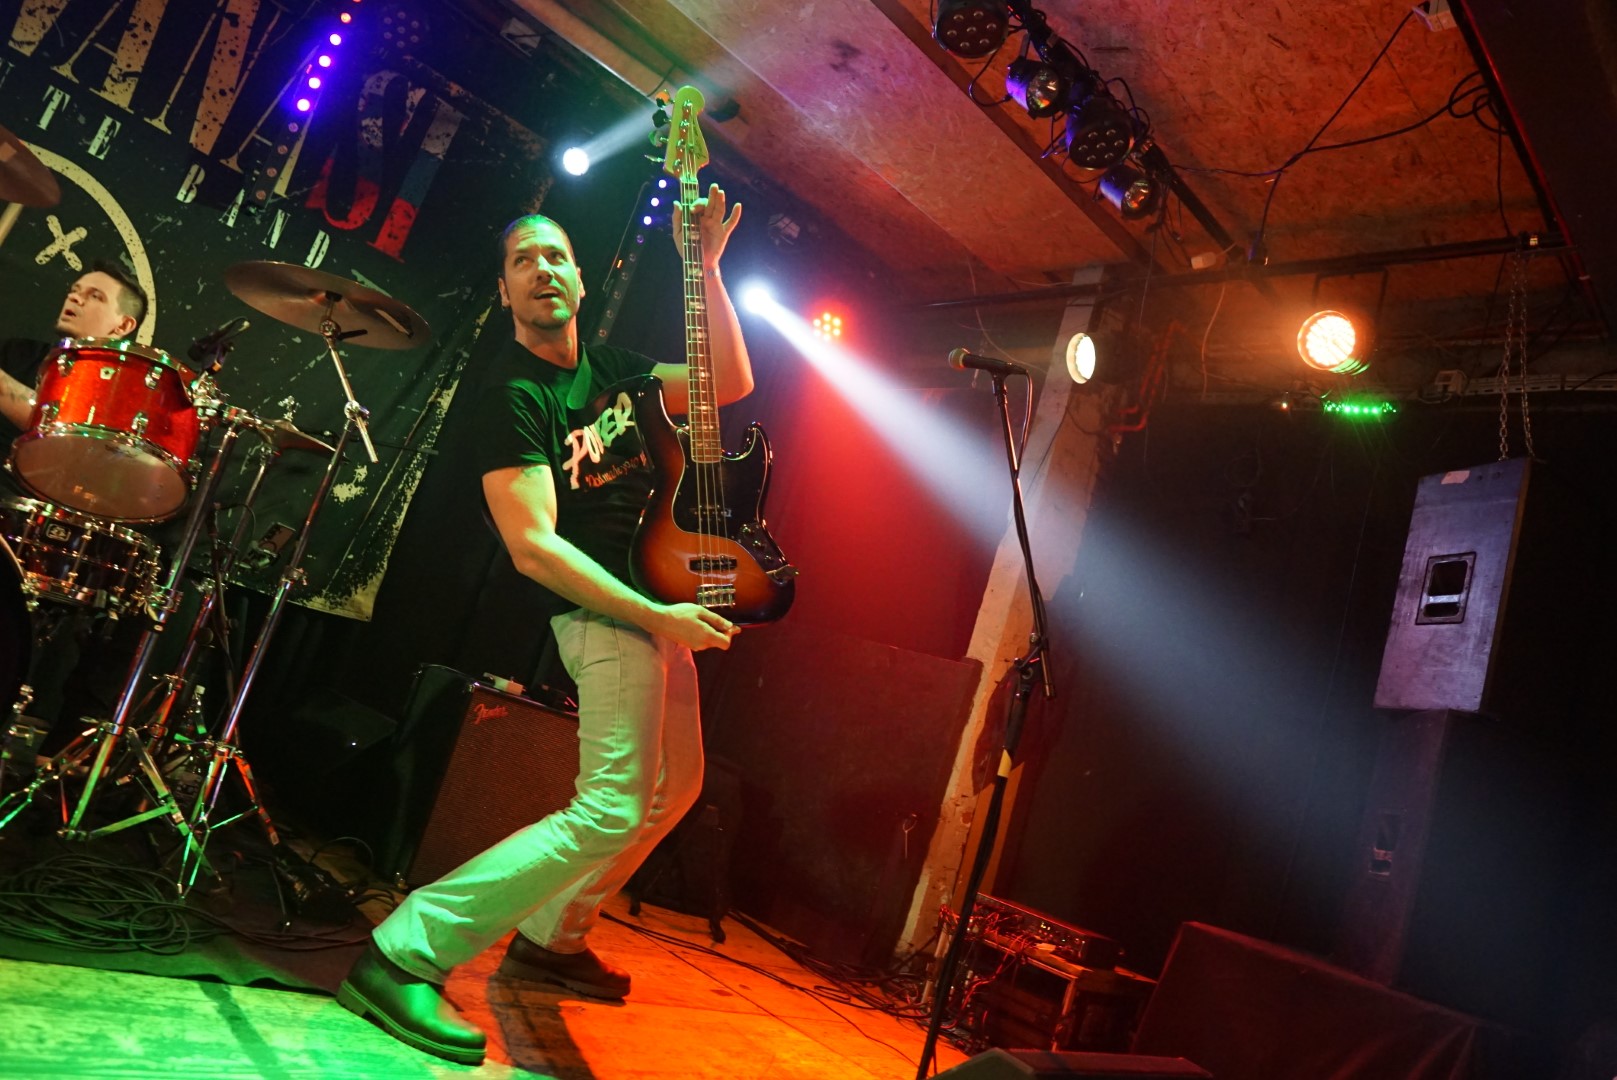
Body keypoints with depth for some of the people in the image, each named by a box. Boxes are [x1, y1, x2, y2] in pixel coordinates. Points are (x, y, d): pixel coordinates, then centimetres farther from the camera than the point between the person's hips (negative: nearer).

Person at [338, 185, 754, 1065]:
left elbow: (730, 382, 6)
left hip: (658, 608, 9)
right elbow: (533, 545, -22)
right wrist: (657, 616, -24)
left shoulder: (609, 366, 10)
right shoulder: (513, 397, -14)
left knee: (674, 786, 18)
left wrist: (707, 265, -3)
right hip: (604, 613, -9)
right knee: (613, 809, -17)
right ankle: (404, 955, -12)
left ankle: (550, 941, 29)